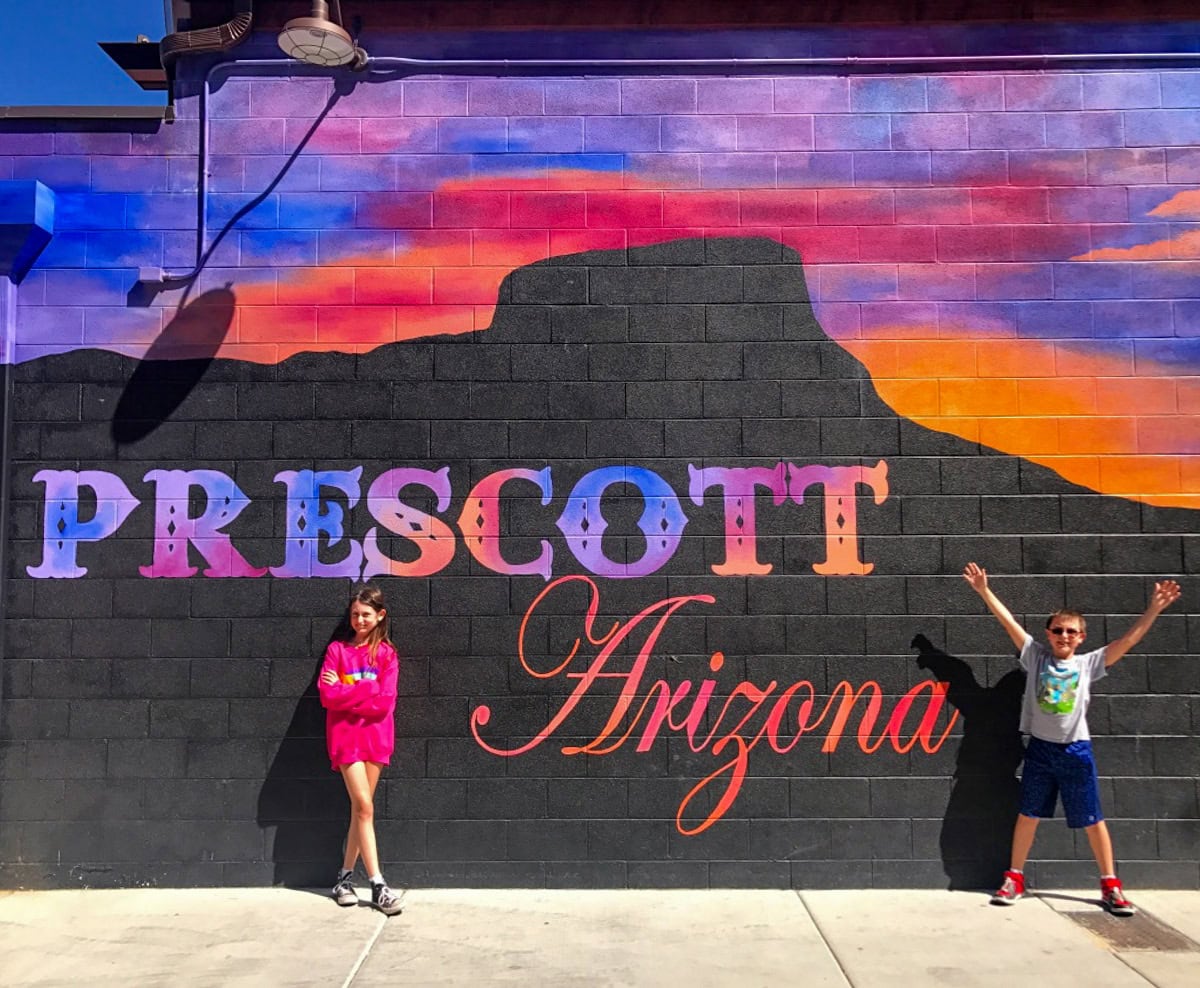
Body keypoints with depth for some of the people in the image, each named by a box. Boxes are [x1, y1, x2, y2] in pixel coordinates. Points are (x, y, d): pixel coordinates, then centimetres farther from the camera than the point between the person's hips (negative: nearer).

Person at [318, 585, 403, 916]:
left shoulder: (386, 653, 2)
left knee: (360, 808, 8)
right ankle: (378, 884, -4)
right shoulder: (337, 649, 1)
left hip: (375, 736, 2)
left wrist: (346, 691, -11)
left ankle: (345, 876, 22)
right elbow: (328, 696, -10)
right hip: (345, 735, -2)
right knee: (365, 807, -8)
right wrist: (367, 691, -14)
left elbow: (385, 701, -8)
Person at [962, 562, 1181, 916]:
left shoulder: (1089, 663, 0)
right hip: (1040, 748, 0)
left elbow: (1129, 639, -5)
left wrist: (1155, 607, -12)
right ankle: (1014, 878, 18)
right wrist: (984, 591, -8)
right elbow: (1009, 622, -4)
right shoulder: (1036, 657, 0)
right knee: (1028, 814, 8)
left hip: (1076, 750, 0)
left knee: (1092, 819, 7)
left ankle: (1110, 884, 22)